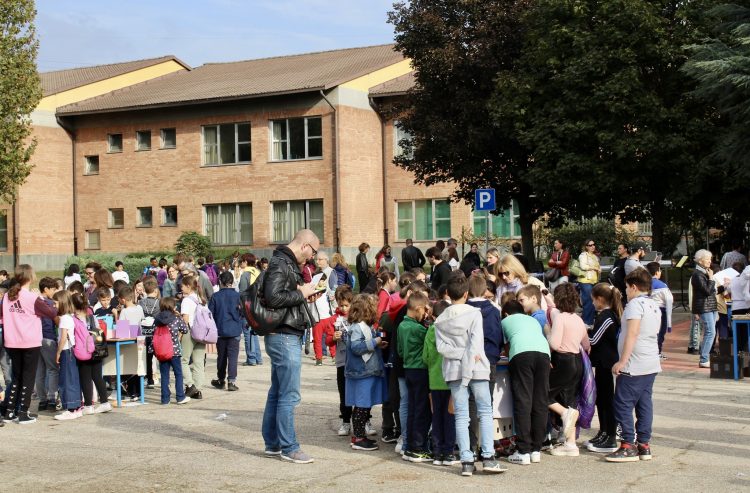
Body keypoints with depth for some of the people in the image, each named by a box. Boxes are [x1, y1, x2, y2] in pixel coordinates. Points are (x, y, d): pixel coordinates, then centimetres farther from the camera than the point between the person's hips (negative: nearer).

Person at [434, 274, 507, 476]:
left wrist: (460, 353, -8)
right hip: (476, 368, -3)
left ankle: (466, 461, 0)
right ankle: (488, 457, -2)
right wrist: (469, 356, -16)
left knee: (461, 416, 3)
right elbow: (476, 342, -15)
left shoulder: (440, 320, 6)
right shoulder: (474, 313, -5)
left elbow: (441, 347, -5)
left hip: (453, 370, 3)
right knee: (485, 412, 5)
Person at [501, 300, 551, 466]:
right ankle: (536, 450, 8)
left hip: (521, 353, -3)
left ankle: (523, 452, -10)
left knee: (522, 402, -6)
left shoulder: (505, 321, 29)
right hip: (543, 352, 3)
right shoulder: (532, 320, 36)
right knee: (540, 403, 6)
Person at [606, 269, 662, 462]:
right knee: (645, 404, 10)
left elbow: (632, 333, -21)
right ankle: (644, 445, 12)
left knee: (623, 405, -4)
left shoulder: (635, 304, -12)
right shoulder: (655, 306, 16)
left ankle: (628, 447, -6)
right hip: (651, 364, 9)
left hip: (634, 366, -9)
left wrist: (622, 361, -21)